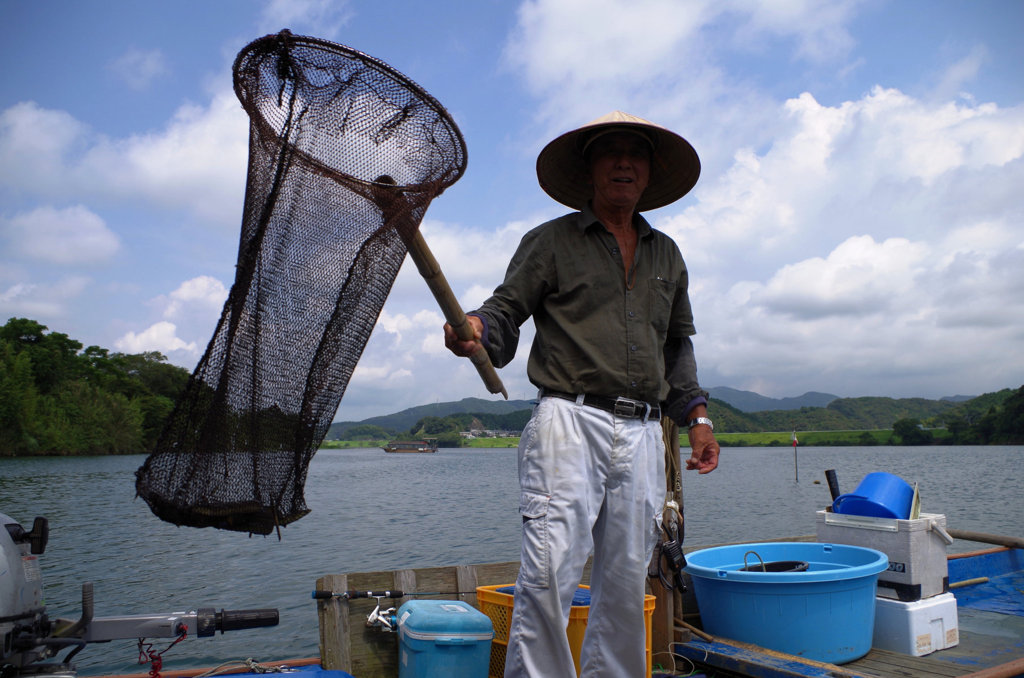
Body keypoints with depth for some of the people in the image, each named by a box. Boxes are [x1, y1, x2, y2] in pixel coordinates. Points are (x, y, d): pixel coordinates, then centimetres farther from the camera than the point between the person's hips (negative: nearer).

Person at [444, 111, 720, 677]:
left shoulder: (666, 254, 22)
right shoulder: (551, 241, 8)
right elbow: (507, 311, 1)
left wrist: (696, 417, 18)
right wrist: (475, 329, -22)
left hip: (642, 434, 5)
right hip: (569, 420, -4)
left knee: (626, 579, 8)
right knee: (549, 572, -11)